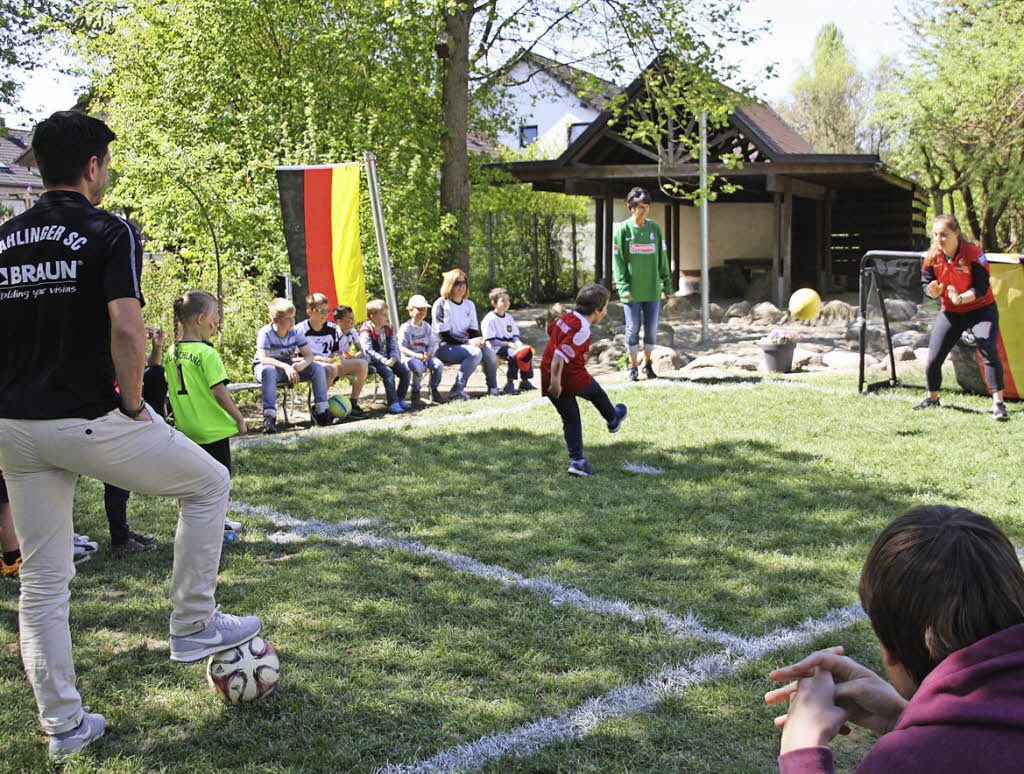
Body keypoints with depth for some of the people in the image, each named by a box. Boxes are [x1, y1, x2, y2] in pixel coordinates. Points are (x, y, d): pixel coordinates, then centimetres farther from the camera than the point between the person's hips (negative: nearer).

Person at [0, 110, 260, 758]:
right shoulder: (110, 232, -7)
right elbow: (126, 330, -21)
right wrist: (133, 406, -9)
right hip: (90, 423, -6)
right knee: (209, 482, 17)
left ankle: (63, 723, 20)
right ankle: (194, 625, 19)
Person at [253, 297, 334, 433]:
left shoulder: (295, 332, -5)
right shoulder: (265, 333, -20)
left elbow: (309, 355, -8)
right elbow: (263, 359, -32)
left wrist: (302, 364, -32)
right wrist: (285, 367, -45)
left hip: (289, 366, 5)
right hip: (265, 367, -5)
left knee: (317, 368, -13)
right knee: (269, 371, -41)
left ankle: (321, 411, -9)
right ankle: (269, 416, -41)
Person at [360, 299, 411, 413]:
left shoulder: (388, 329, 13)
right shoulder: (366, 331, -10)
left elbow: (394, 347, 10)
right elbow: (368, 351, -18)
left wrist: (393, 358, -12)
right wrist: (384, 361, -24)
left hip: (389, 359, 7)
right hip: (375, 361, -7)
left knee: (405, 372, -11)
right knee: (388, 373, -31)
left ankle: (400, 399, 2)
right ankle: (393, 403, -30)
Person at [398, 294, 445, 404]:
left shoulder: (427, 327, 13)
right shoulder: (405, 328, -3)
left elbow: (432, 345, 10)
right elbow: (401, 347, -10)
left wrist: (427, 354, -13)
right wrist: (416, 355, -22)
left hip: (425, 355, 5)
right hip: (410, 357, -5)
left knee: (439, 365, -23)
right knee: (418, 367, -37)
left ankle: (434, 390, -3)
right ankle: (415, 391, -12)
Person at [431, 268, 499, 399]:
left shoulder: (469, 304, 15)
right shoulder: (441, 305, -7)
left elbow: (474, 330, 14)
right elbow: (444, 335, -13)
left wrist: (479, 340, -10)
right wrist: (468, 342, -19)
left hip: (465, 344, 7)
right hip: (445, 348, -6)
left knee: (490, 353, -19)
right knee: (475, 353, -32)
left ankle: (493, 388, -2)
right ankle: (456, 391, -33)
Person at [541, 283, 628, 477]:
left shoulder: (566, 317, 2)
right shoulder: (582, 330, -23)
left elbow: (550, 328, 25)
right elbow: (560, 355, -31)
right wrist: (556, 382, -32)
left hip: (548, 378, 7)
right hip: (573, 380, -7)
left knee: (570, 419, 14)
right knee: (597, 393, 25)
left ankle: (577, 461, 10)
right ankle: (613, 420, 52)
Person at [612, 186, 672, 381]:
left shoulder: (655, 228, 6)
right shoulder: (623, 229, -3)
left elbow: (662, 258, 11)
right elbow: (617, 260, -4)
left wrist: (667, 285, 10)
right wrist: (623, 286, -13)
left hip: (652, 289, 3)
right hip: (632, 290, -3)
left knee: (651, 328, 6)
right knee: (633, 327, 2)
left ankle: (647, 364, 22)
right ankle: (633, 367, 15)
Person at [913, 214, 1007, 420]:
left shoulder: (973, 254, -20)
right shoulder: (932, 257, -8)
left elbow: (981, 287, -21)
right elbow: (927, 283, -4)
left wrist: (961, 298, -38)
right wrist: (933, 291, -28)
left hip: (981, 308, -3)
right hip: (950, 312, 4)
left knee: (989, 351, -23)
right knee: (934, 356, -4)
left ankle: (998, 403, -16)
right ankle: (932, 398, 21)